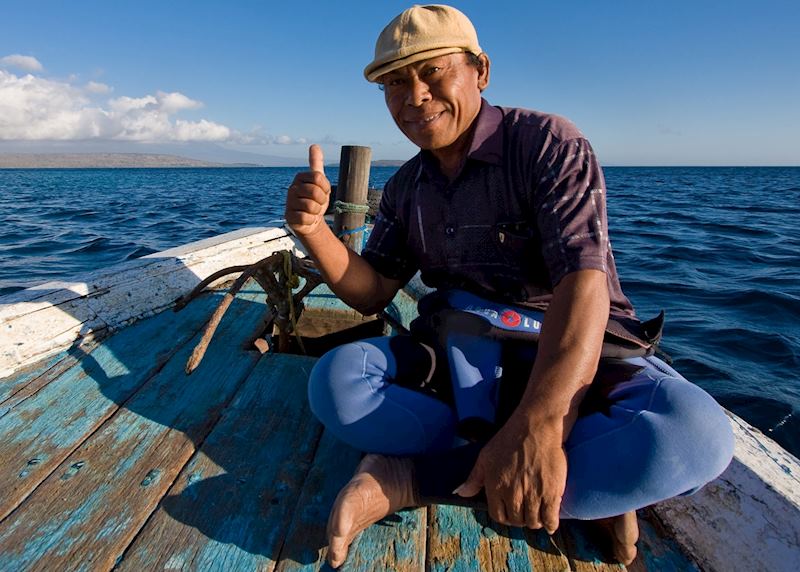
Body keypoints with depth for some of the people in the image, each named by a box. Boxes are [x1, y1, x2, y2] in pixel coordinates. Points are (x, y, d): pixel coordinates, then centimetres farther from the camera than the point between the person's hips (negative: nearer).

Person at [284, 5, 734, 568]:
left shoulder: (548, 143, -11)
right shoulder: (405, 189, 7)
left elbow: (584, 285, -23)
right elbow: (371, 293, 5)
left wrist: (536, 424, -37)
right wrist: (314, 230, -14)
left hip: (579, 355, -3)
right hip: (462, 358, 4)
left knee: (693, 434, -34)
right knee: (336, 381, -22)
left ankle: (411, 477, -25)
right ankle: (588, 486, -20)